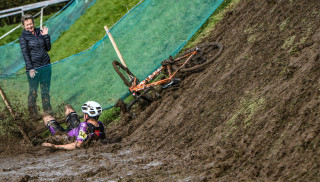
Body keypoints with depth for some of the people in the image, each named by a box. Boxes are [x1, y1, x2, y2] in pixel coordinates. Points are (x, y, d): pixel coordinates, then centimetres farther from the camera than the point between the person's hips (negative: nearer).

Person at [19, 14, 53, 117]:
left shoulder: (40, 33, 10)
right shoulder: (23, 37, -3)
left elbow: (48, 48, 12)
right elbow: (25, 54, -10)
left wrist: (46, 36, 0)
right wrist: (30, 69, -17)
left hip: (46, 65, 4)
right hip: (33, 67, -4)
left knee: (46, 89, 9)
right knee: (33, 90, 1)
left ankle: (48, 111, 19)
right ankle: (32, 113, 12)